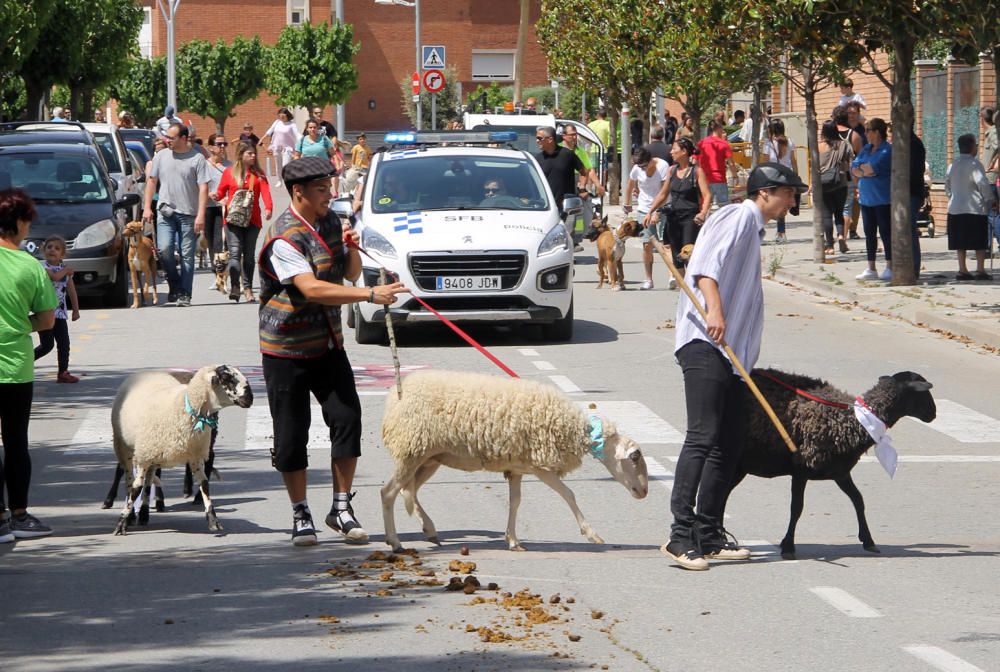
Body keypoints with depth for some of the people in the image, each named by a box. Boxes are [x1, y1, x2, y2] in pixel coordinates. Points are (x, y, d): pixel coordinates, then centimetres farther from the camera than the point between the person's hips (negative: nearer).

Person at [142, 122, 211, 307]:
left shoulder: (197, 159, -2)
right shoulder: (161, 156, 8)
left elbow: (203, 188, -5)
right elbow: (151, 181, 15)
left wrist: (201, 215, -13)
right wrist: (147, 207, 8)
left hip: (188, 214, -2)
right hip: (165, 212, 2)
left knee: (187, 255, 1)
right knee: (164, 249, -13)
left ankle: (184, 294, 6)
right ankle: (174, 284, 7)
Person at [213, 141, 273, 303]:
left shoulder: (259, 174, 8)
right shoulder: (229, 172, 5)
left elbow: (265, 192, -5)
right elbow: (221, 191, 12)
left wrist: (268, 208, -23)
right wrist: (216, 196, -12)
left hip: (252, 219, 2)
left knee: (249, 255, 6)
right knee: (235, 252, -15)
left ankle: (247, 288, 13)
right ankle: (235, 286, -18)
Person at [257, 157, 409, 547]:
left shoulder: (329, 222, 7)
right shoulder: (285, 239, -20)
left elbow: (350, 273, 15)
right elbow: (311, 288, -33)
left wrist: (352, 249, -8)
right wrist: (371, 295, -38)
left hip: (328, 345, 6)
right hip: (286, 350, -6)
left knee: (347, 418, -4)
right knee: (291, 434, -1)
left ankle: (342, 508, 6)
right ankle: (301, 516, 12)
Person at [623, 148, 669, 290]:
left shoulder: (663, 166, -17)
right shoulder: (636, 169, -5)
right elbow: (630, 186, 15)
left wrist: (656, 213, -24)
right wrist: (627, 204, 24)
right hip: (643, 210, 3)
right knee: (647, 245, 0)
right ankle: (648, 279, 7)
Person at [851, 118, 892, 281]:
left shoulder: (887, 150, -11)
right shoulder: (866, 149, 14)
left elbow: (873, 168, -22)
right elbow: (854, 169, 7)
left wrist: (861, 167, -3)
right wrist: (867, 170, -12)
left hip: (882, 200, -8)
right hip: (866, 198, 8)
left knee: (886, 233, -3)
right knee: (869, 234, 10)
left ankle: (890, 268, 3)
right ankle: (871, 269, 16)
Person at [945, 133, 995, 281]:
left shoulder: (953, 165, 8)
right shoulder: (974, 164, -13)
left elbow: (947, 185, 15)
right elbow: (983, 184, -17)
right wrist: (990, 200, -4)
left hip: (955, 208, 6)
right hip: (975, 208, -6)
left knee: (960, 242, 9)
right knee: (980, 242, 0)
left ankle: (962, 269, 9)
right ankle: (980, 269, -3)